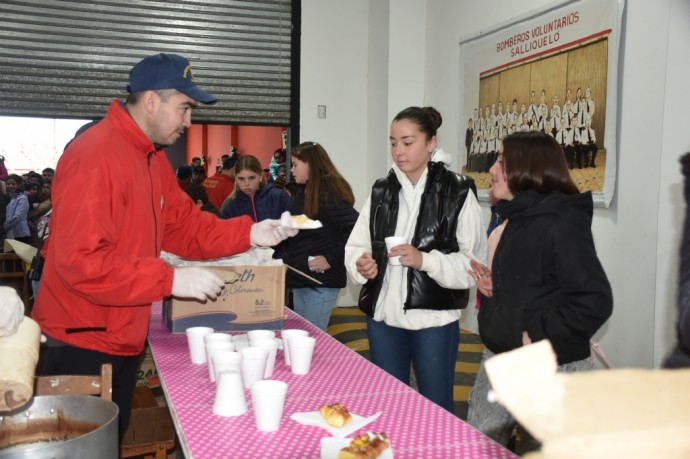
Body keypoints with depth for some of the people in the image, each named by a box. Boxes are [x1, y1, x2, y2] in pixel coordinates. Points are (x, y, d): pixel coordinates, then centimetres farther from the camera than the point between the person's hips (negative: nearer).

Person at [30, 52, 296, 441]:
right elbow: (80, 261, -29)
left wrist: (247, 234, -4)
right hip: (81, 346, -9)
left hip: (123, 341, 9)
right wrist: (172, 280, -28)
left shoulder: (153, 156, 8)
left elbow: (184, 225, 9)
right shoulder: (95, 157, -23)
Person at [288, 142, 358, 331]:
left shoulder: (329, 194, -17)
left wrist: (331, 259, -22)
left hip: (321, 281, -9)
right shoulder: (303, 193, 11)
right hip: (301, 279, 9)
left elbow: (356, 229, -28)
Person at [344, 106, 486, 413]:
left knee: (437, 408, 11)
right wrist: (360, 264, -14)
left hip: (434, 318, -4)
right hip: (383, 316, 5)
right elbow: (356, 245, 7)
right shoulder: (381, 191, 7)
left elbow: (474, 263, -12)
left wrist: (425, 260, -25)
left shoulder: (458, 193, -9)